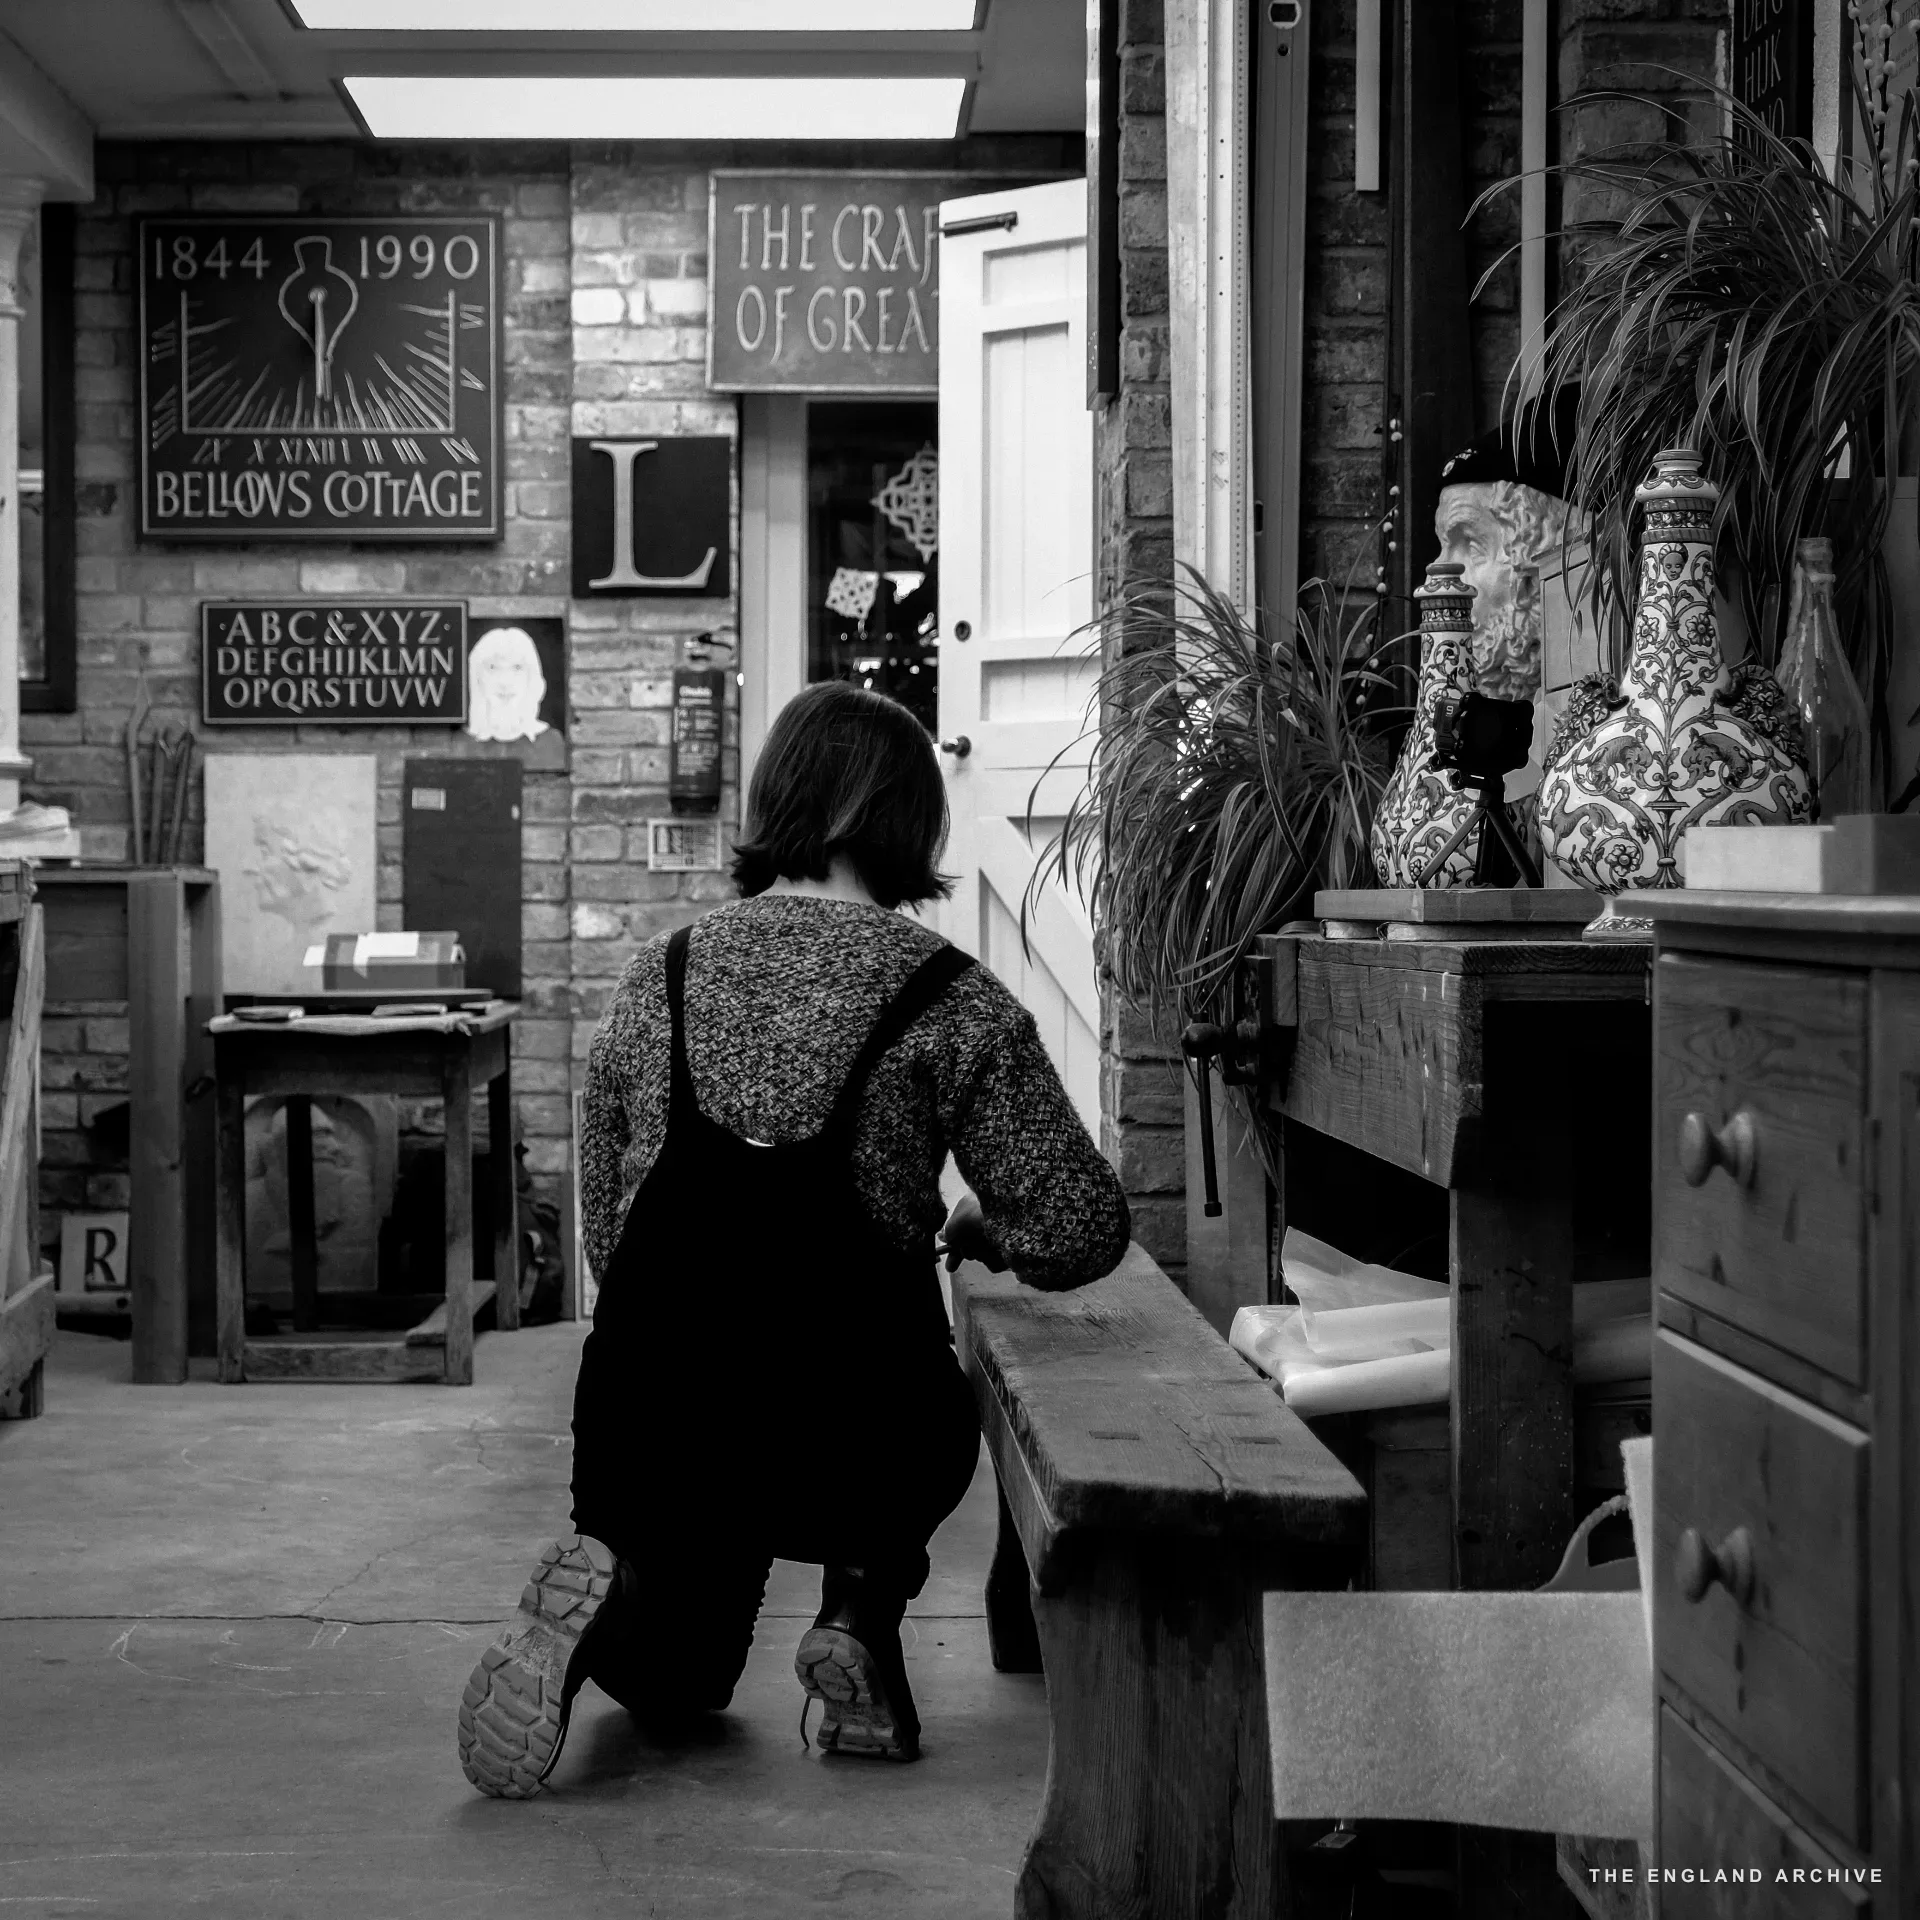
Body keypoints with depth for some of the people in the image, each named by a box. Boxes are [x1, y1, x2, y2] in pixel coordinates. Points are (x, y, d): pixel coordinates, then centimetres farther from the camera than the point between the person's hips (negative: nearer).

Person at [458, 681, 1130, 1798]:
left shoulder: (661, 974, 8)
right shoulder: (950, 1000, -3)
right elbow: (1082, 1228, -5)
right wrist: (974, 1231, 16)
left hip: (650, 1417, 3)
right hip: (859, 1439, -2)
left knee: (676, 1679, 29)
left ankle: (608, 1592, -6)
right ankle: (862, 1614, 8)